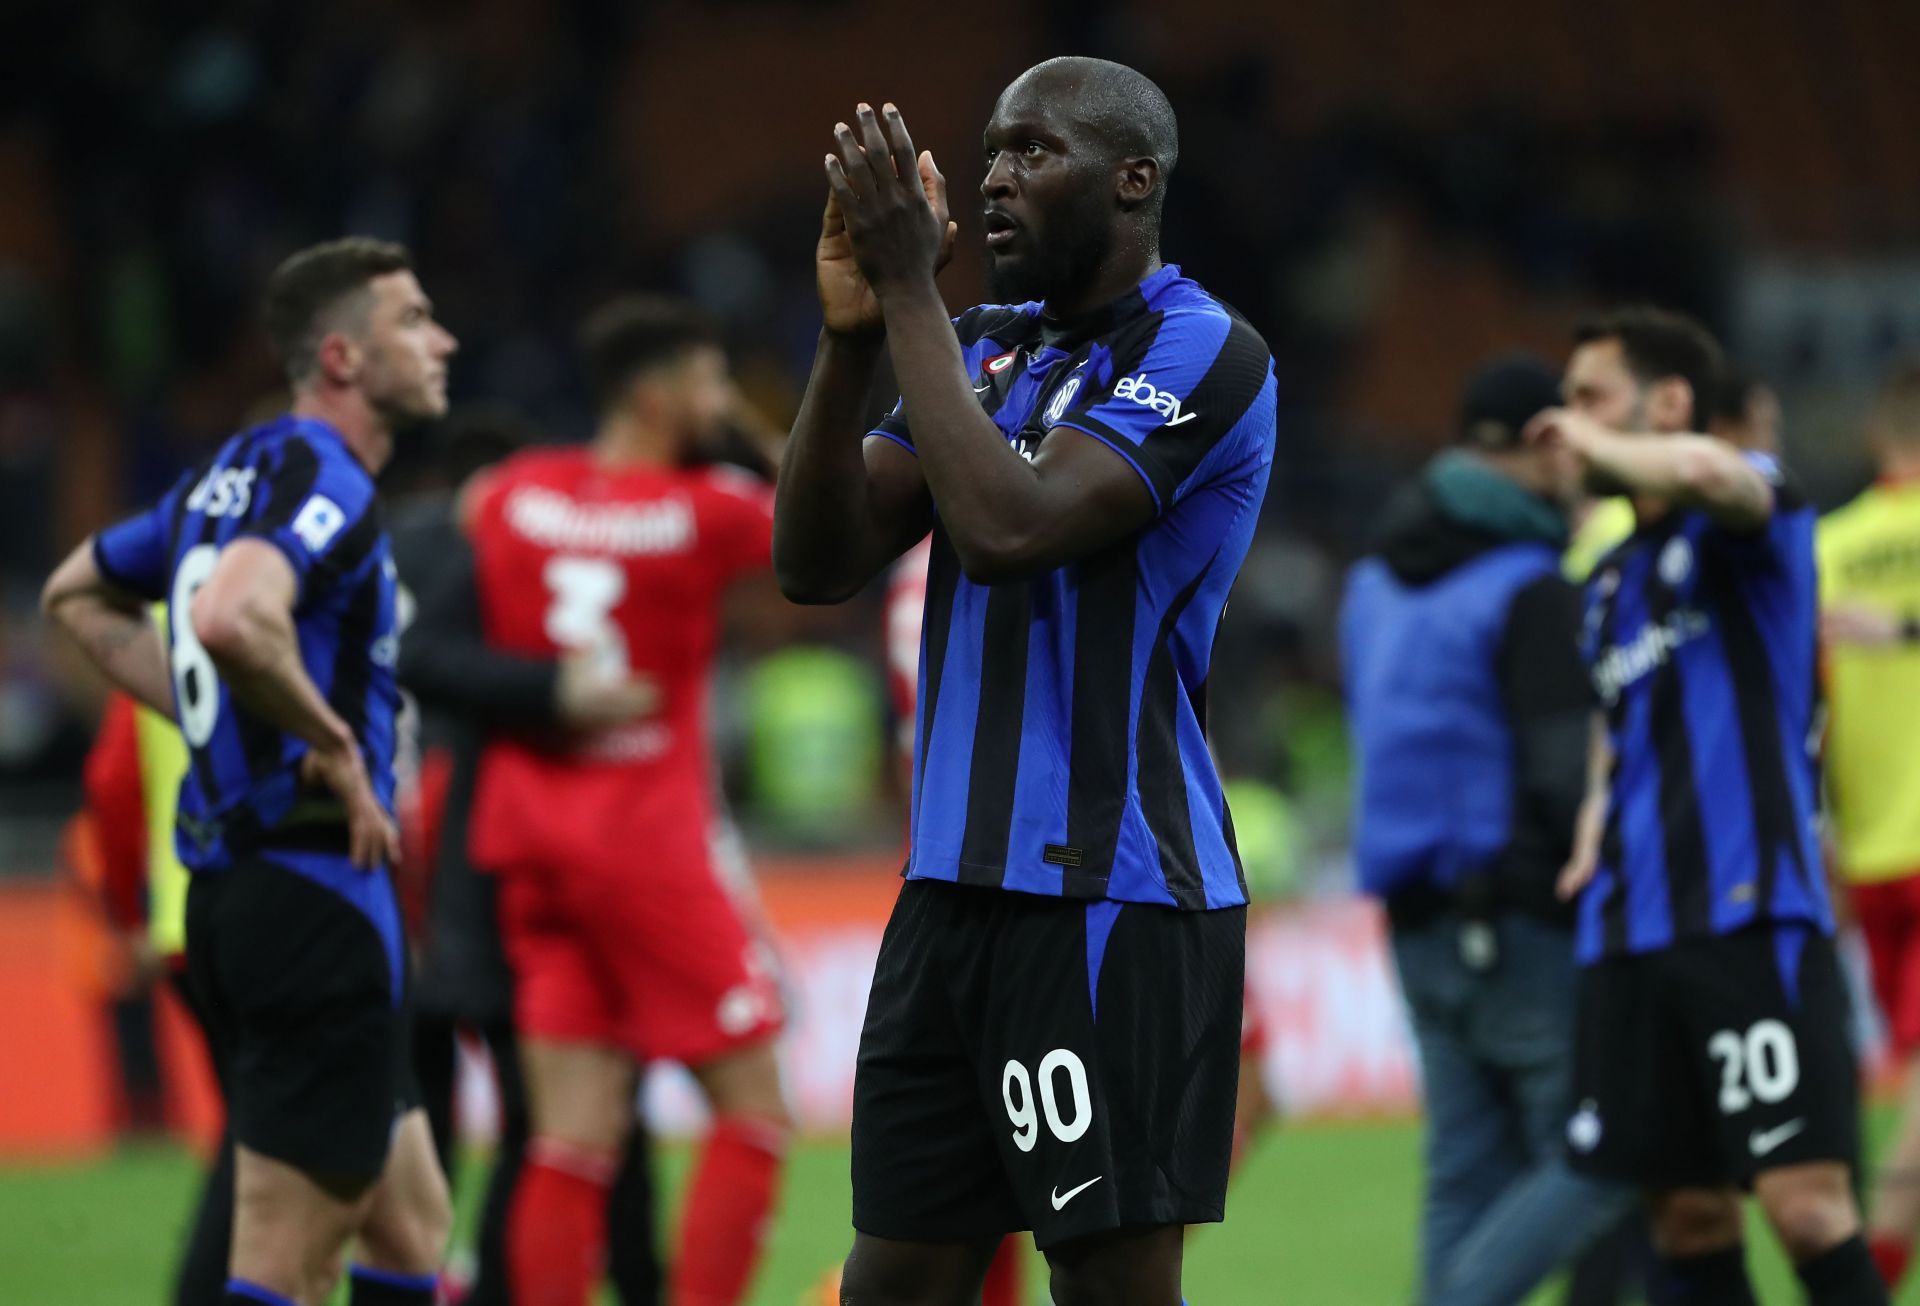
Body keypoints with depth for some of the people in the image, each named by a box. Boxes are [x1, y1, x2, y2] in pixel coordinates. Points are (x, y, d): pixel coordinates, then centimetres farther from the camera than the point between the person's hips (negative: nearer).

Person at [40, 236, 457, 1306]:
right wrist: (334, 745, -18)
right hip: (322, 888, -10)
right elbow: (234, 620, -33)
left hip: (230, 886, 10)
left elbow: (80, 595, 29)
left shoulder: (236, 474, 15)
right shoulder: (323, 477, -13)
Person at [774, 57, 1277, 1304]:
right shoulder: (988, 348, 15)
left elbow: (1006, 527, -22)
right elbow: (818, 563, 7)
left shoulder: (1203, 353, -9)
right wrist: (851, 334, -5)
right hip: (954, 888, 8)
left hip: (1111, 903, -8)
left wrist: (911, 291, -16)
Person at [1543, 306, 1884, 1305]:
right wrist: (1594, 827, 13)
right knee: (1687, 1217, 4)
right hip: (1633, 927, 7)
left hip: (1750, 913, -7)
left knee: (1805, 1204, -15)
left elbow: (1709, 473, -27)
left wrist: (1593, 444, -8)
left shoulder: (1753, 512, -1)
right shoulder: (1609, 581, 21)